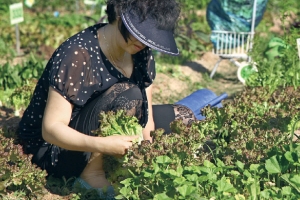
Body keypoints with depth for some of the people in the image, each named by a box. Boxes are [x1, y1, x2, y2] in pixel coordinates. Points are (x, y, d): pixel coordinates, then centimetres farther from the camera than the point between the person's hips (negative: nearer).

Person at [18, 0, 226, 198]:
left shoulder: (141, 53, -7)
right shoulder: (78, 55, -28)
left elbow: (146, 117, -6)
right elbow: (51, 128, -30)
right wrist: (102, 145, -45)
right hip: (53, 147, -8)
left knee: (182, 117, 2)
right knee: (128, 95, -31)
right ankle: (91, 173, -16)